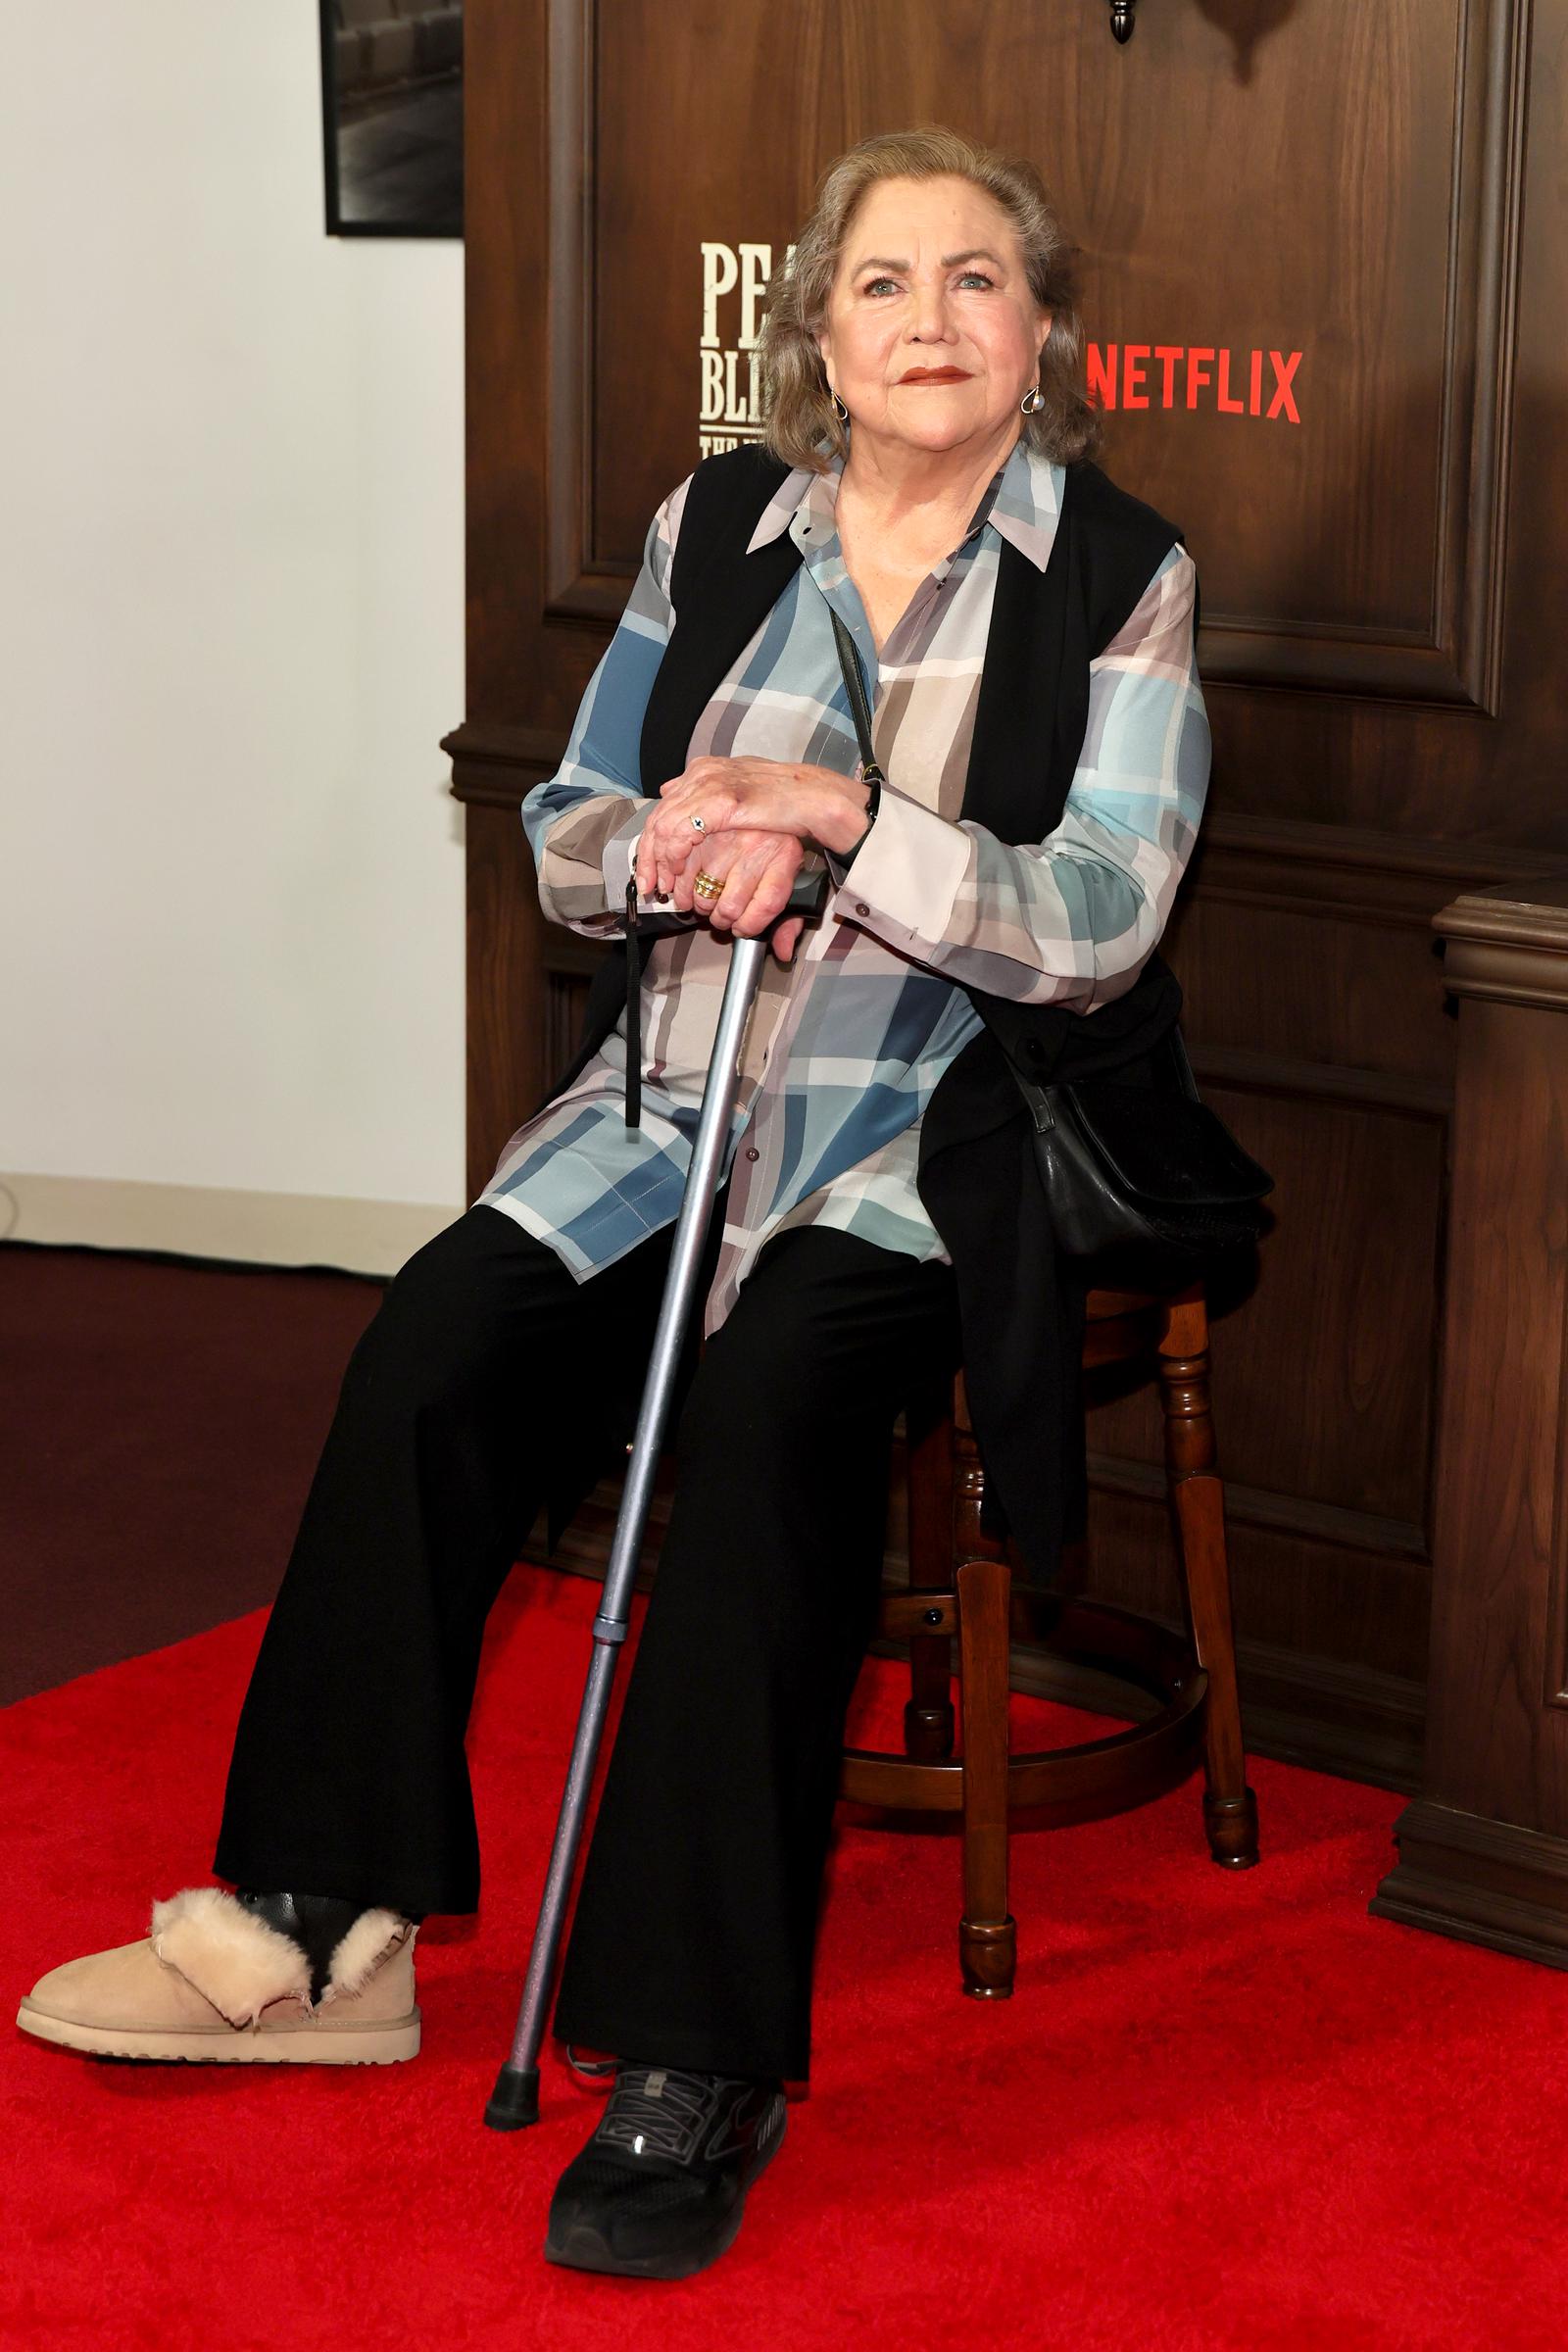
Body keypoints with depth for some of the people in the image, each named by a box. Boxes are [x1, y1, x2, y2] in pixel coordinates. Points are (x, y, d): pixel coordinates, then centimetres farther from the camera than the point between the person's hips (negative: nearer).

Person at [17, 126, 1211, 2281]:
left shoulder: (1122, 577, -1)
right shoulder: (714, 528, 10)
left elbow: (1098, 927, -8)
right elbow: (565, 841, 12)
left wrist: (841, 821, -19)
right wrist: (680, 846, -12)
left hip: (932, 1133, -4)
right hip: (675, 1089, 4)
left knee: (770, 1407, -32)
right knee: (430, 1350, -20)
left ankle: (700, 2065, -27)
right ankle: (322, 1929, -8)